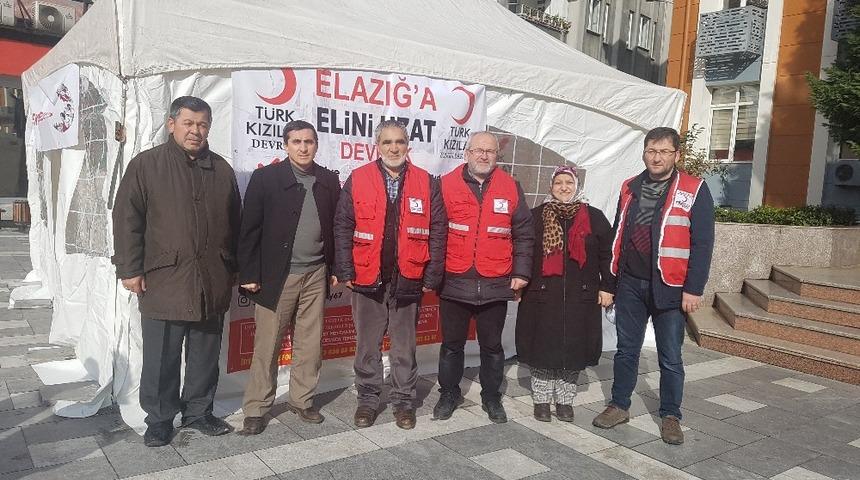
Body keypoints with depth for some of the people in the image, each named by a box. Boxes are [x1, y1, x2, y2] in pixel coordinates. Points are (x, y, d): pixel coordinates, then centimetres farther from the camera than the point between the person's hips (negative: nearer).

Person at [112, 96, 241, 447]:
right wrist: (130, 269, -7)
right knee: (161, 357, 5)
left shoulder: (222, 169, 11)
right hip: (164, 279, -3)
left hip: (213, 282, 4)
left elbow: (235, 222, 15)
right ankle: (159, 420, 21)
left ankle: (198, 411, 29)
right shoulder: (146, 165, 0)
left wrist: (233, 267, 14)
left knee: (206, 355, 13)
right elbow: (127, 220, -3)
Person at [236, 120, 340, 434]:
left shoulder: (329, 181, 7)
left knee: (310, 344, 10)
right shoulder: (266, 178, -4)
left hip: (315, 275, 4)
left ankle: (301, 400, 26)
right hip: (276, 276, -3)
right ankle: (256, 409, 16)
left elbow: (335, 227, 11)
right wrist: (249, 275, -9)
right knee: (267, 346, 3)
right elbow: (250, 229, -5)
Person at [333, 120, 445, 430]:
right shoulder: (358, 180, 0)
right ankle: (368, 398, 27)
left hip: (408, 280, 0)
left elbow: (437, 232, 2)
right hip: (367, 279, 0)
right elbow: (343, 228, 0)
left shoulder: (426, 183, 2)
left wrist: (431, 276, -2)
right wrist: (346, 272, -5)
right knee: (367, 345, 11)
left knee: (404, 346, 12)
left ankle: (403, 400, 27)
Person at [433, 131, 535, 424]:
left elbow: (523, 234, 7)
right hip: (454, 282, -1)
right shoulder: (446, 185, -1)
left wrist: (521, 272, 2)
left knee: (492, 345, 13)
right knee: (452, 343, 12)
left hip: (496, 285, 1)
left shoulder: (510, 188, 4)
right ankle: (449, 394, 29)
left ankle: (491, 397, 29)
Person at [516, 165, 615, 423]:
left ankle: (565, 400, 24)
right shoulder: (536, 216, 4)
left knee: (574, 350, 7)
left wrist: (607, 287, 2)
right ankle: (541, 399, 21)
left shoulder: (594, 217, 7)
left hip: (581, 298, 1)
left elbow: (607, 255, 7)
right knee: (543, 348, 4)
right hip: (542, 297, -1)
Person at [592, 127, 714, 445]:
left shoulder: (694, 190, -5)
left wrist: (694, 289, -12)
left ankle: (670, 416, 24)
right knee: (626, 350, 14)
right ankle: (619, 406, 28)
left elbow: (702, 243, -8)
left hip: (669, 288, -3)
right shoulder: (630, 188, 8)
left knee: (670, 357, 8)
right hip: (630, 284, 4)